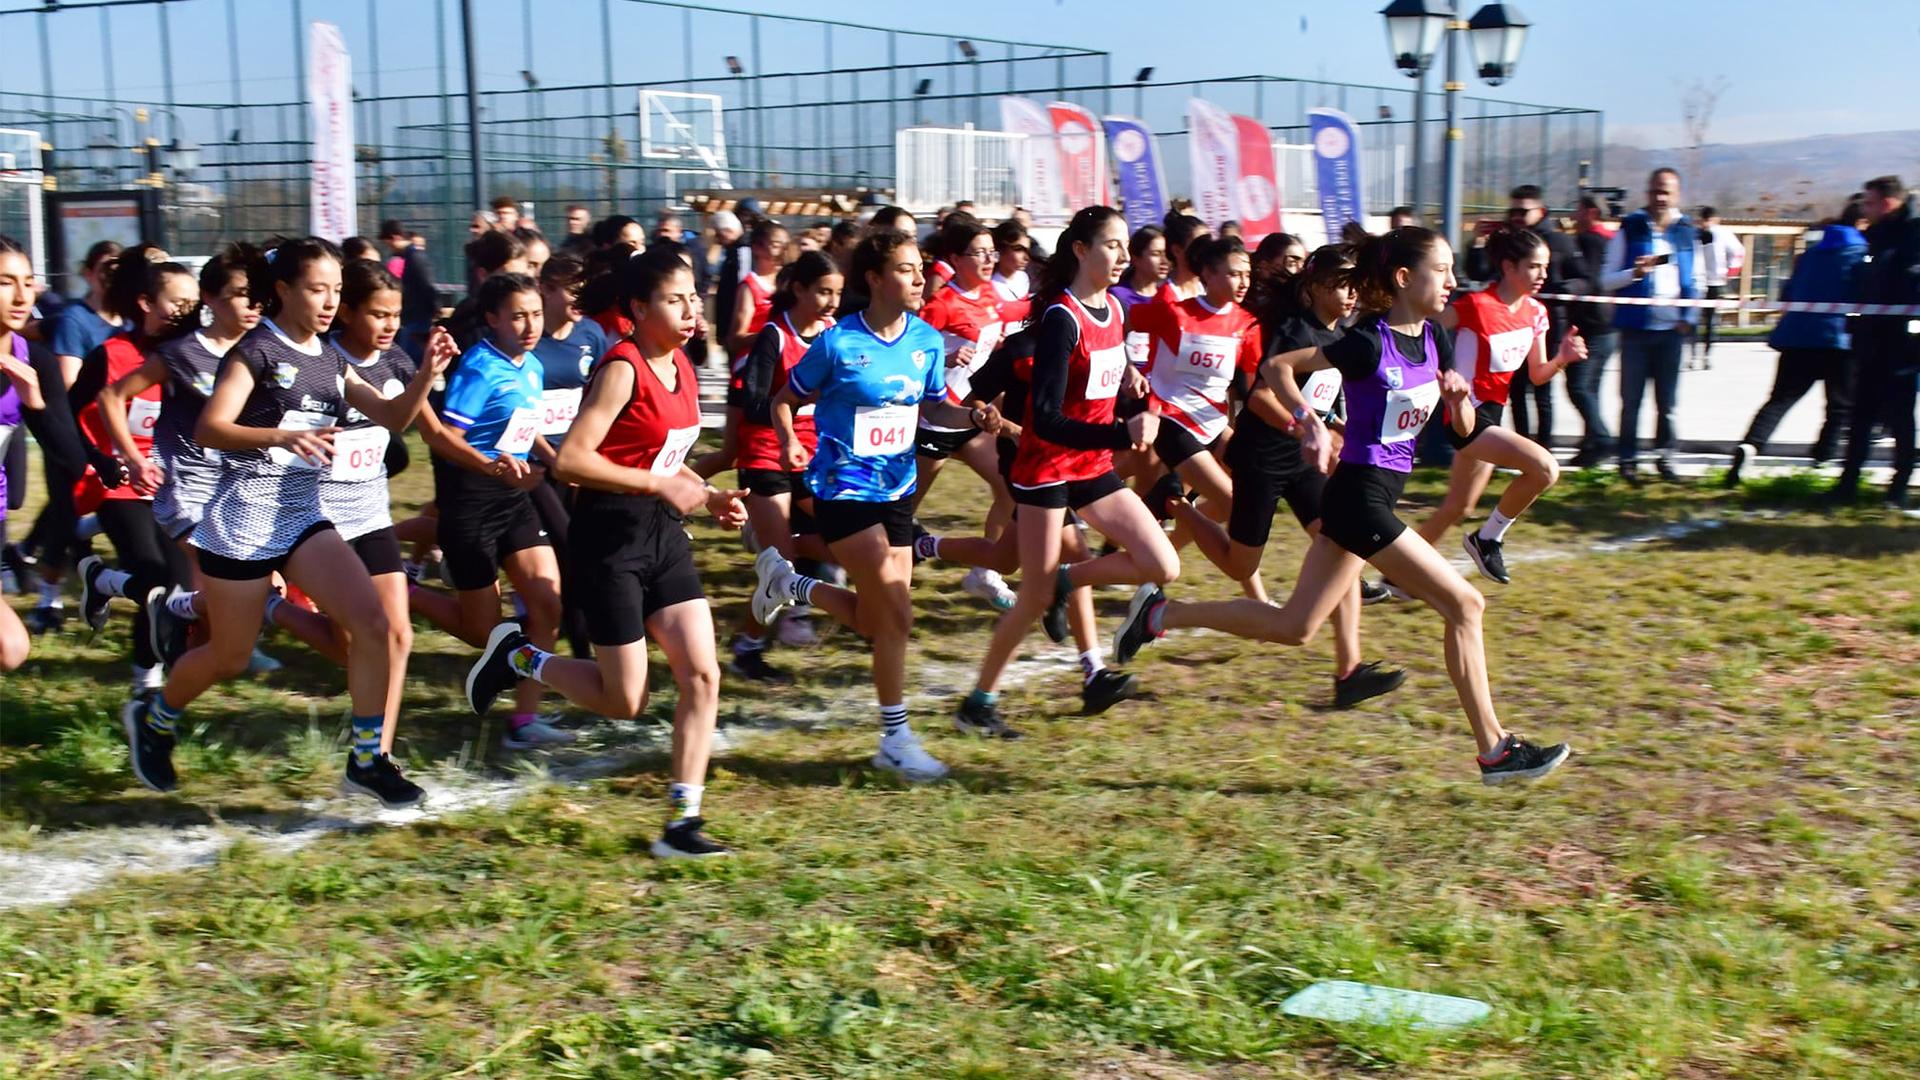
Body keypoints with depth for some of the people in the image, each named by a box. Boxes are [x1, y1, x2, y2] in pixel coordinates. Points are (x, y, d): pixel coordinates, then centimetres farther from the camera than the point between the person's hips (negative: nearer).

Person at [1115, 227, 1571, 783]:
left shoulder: (1432, 338, 8)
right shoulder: (1369, 342, -15)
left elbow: (1463, 428, 13)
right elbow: (1276, 365, -8)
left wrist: (1458, 393, -6)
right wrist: (1309, 420, -19)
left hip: (1370, 495, 9)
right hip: (1361, 494, -9)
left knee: (1294, 626, 13)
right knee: (1464, 604, -5)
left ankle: (1158, 614, 19)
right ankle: (1495, 750, 4)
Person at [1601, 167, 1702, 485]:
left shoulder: (1687, 231, 7)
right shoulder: (1630, 228, 0)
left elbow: (1695, 280, 14)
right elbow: (1607, 280, 0)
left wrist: (1689, 317, 2)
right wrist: (1635, 272, -18)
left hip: (1672, 326, 2)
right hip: (1635, 325, -2)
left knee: (1667, 399, 7)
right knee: (1631, 398, 2)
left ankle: (1663, 455, 18)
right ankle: (1628, 459, 9)